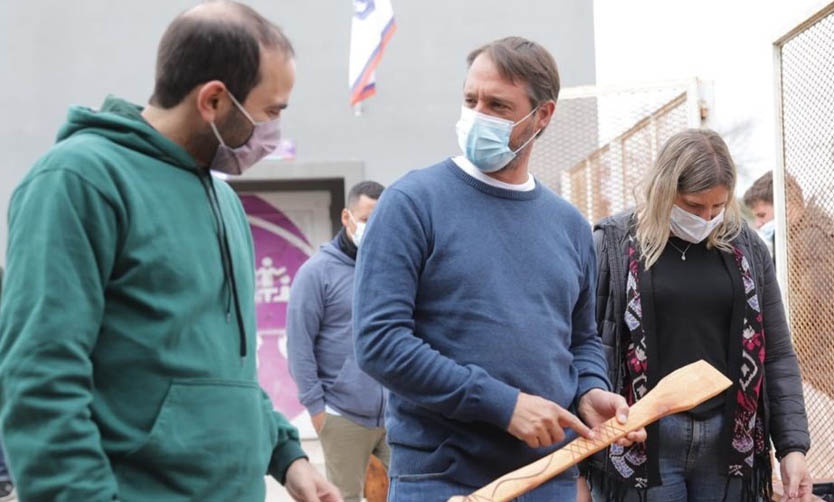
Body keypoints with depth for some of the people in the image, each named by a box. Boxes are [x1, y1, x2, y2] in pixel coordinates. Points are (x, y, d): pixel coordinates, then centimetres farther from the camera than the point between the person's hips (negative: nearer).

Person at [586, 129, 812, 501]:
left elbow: (777, 356, 11)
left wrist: (792, 446, 4)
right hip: (641, 443, -3)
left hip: (729, 442, 3)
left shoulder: (746, 249, 9)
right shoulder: (613, 245, -2)